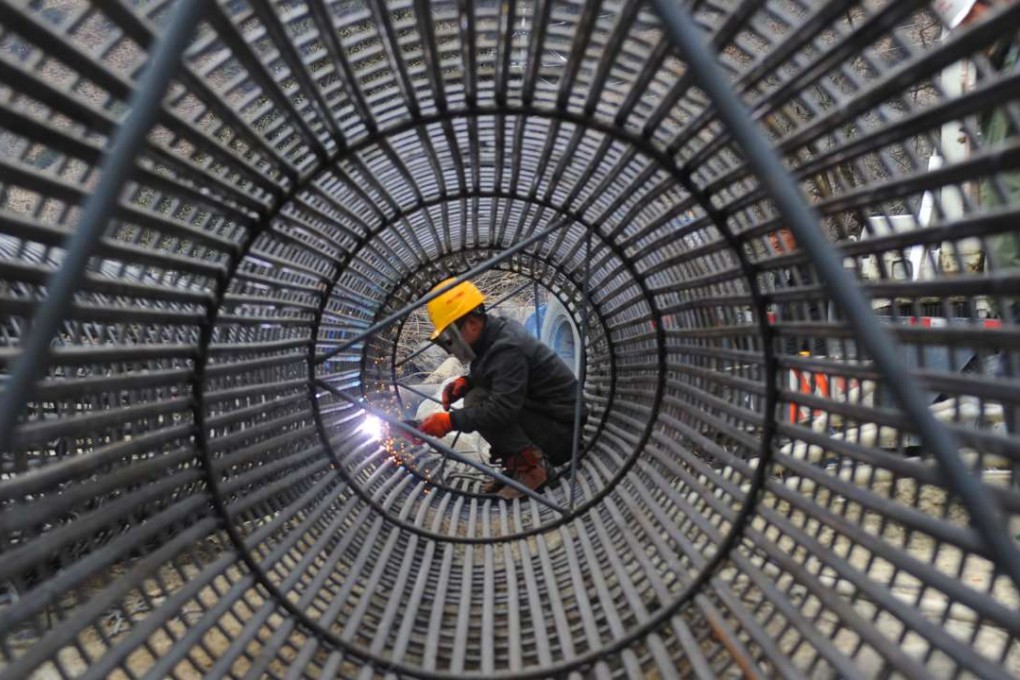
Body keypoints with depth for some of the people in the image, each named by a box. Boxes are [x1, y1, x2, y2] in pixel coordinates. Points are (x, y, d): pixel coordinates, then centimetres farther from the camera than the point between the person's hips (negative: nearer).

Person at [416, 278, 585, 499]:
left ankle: (530, 465, -14)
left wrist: (450, 421, -27)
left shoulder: (507, 348, -25)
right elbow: (489, 374, 19)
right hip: (545, 414, 10)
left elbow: (502, 408, -32)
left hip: (562, 434, -10)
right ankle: (515, 463, 7)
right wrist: (464, 382, -1)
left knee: (476, 402, -20)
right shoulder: (498, 330, 4)